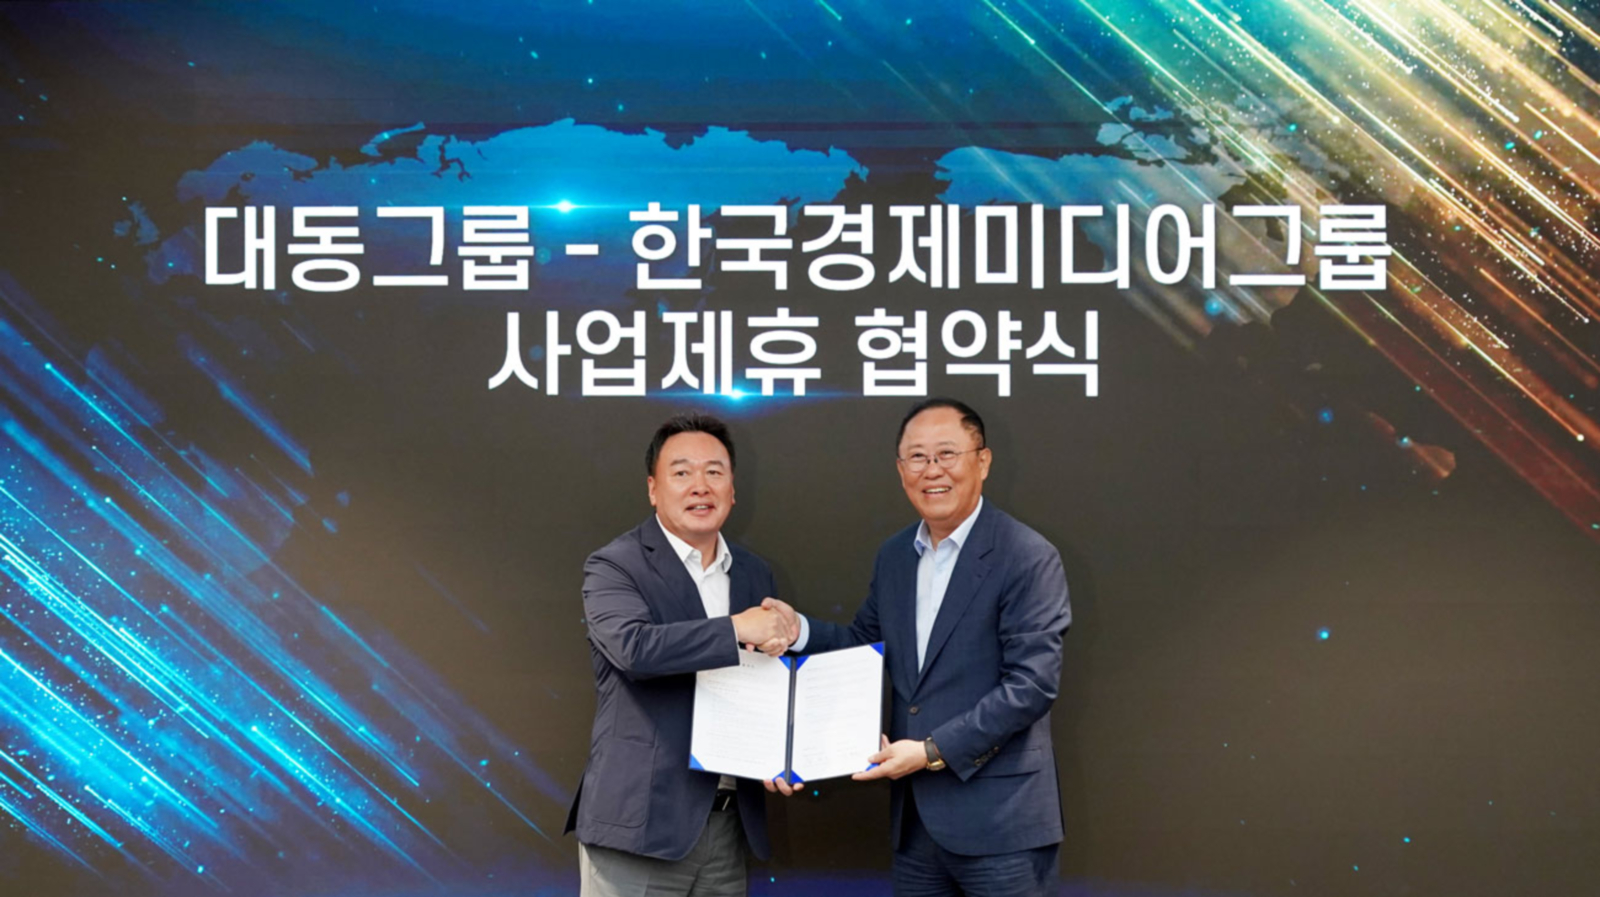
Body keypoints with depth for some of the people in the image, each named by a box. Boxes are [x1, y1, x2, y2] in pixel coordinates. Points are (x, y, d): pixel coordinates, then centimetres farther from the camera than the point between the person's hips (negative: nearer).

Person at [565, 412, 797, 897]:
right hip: (643, 822, -5)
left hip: (729, 822, 6)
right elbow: (632, 646, -24)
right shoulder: (613, 567, -4)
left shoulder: (755, 574, 14)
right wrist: (737, 629, -20)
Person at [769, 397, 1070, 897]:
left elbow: (1033, 682, -16)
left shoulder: (1029, 558, -11)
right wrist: (800, 629, 1)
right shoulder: (893, 556, 12)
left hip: (996, 820, -6)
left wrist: (935, 751, -18)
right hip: (915, 818, 6)